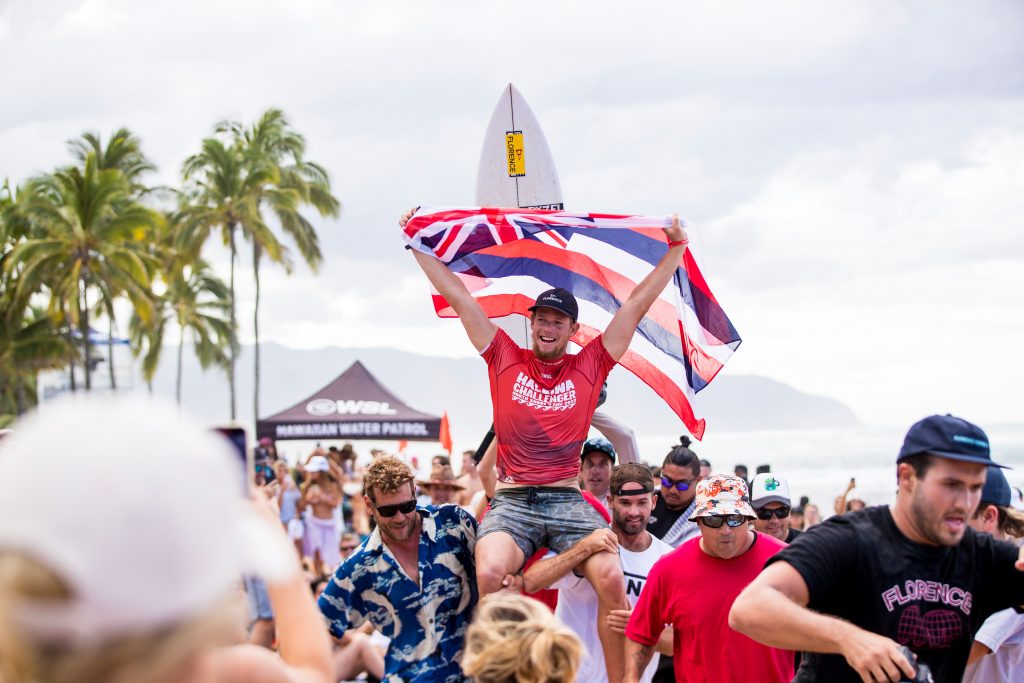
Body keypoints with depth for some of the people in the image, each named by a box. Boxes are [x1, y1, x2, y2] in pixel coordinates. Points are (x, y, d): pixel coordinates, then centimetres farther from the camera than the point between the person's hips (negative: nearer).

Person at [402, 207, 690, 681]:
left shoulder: (590, 365, 11)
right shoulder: (505, 359, 10)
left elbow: (638, 304, 12)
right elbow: (458, 296, 13)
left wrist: (676, 247, 12)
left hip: (568, 500, 0)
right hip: (512, 502, 0)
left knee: (611, 577, -23)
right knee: (490, 573, -29)